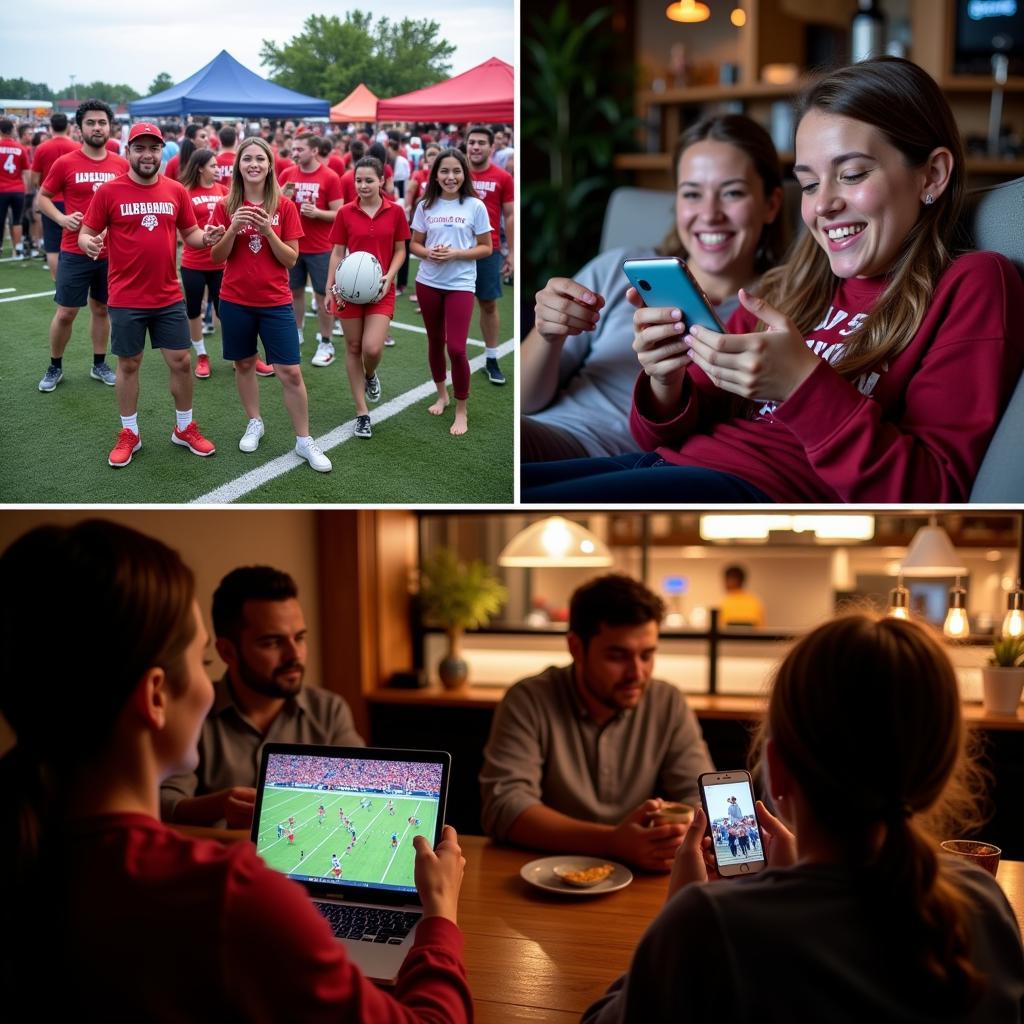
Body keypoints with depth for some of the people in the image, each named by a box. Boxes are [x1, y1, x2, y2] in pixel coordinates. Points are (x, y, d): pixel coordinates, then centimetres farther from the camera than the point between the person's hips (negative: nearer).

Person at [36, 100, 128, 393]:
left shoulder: (122, 165, 1)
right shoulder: (64, 163, -7)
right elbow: (42, 198, 2)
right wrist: (62, 218, -15)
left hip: (111, 253, 3)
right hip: (75, 253, -2)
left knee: (101, 309, 14)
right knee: (65, 313, 2)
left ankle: (99, 364, 28)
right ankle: (55, 367, 19)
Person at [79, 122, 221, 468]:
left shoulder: (176, 191, 1)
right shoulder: (109, 191, -8)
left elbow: (189, 233, 9)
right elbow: (85, 233, -4)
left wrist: (205, 237, -13)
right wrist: (88, 243, -27)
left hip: (169, 297, 2)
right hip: (126, 300, -2)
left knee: (181, 361, 7)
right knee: (128, 364, 10)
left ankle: (185, 428, 26)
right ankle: (129, 433, 24)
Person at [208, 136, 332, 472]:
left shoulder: (284, 207, -3)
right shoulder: (227, 206, -1)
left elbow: (291, 259, -4)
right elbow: (216, 257, -3)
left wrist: (268, 231, -20)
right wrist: (234, 227, -19)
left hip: (275, 302, -1)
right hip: (235, 300, 1)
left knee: (290, 372, -4)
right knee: (244, 364, 13)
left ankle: (304, 441, 7)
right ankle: (254, 423, 34)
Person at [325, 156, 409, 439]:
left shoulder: (395, 212, -1)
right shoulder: (345, 213, -1)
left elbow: (400, 250, 5)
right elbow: (337, 253, 4)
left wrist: (389, 277, -12)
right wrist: (330, 289, 0)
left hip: (380, 290, -1)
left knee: (372, 348, -15)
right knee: (353, 348, 4)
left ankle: (371, 376, 23)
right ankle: (362, 413, 13)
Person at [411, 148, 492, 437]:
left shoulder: (475, 206, -5)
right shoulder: (426, 206, 3)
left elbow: (486, 248, -2)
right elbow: (414, 244, 9)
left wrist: (456, 254, -16)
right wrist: (428, 253, -12)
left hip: (460, 284, -3)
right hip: (428, 282, 3)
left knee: (456, 348, -10)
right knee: (435, 341, 15)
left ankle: (462, 409, 6)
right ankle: (441, 394, 36)